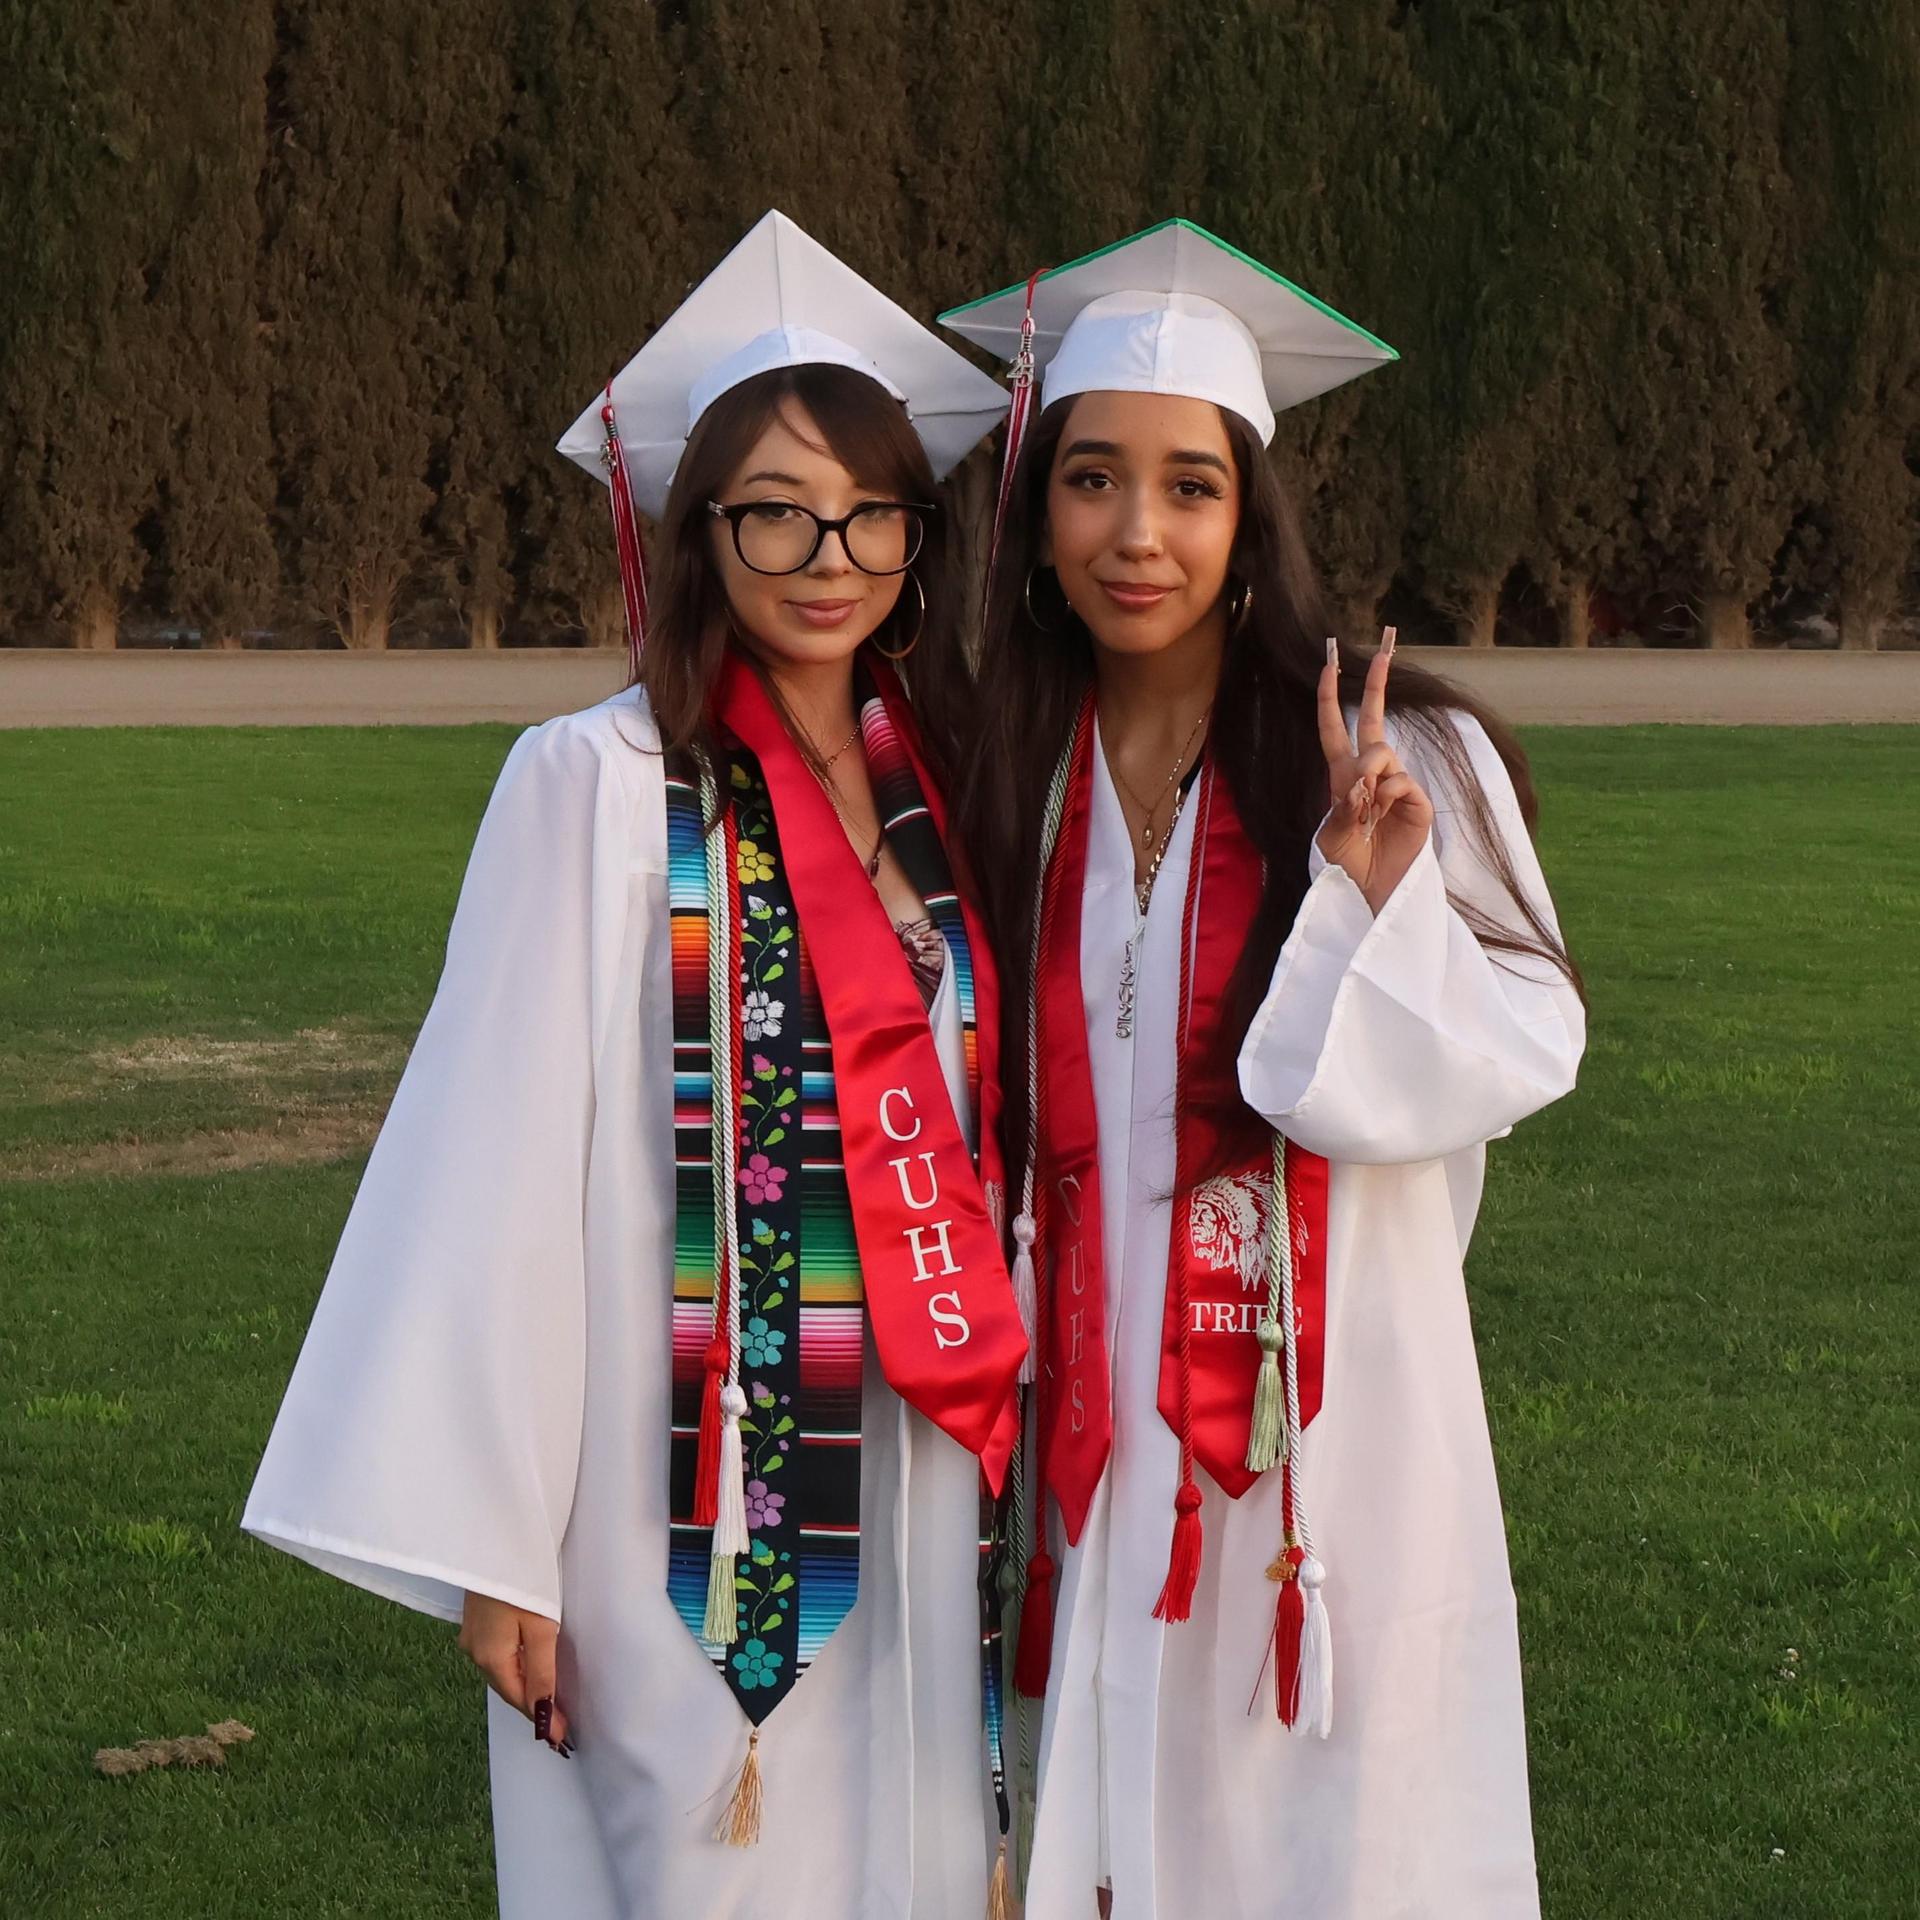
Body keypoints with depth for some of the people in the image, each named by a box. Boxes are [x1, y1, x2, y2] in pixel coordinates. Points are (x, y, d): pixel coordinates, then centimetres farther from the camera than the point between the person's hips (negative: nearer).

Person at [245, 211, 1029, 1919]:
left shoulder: (938, 790, 7)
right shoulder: (599, 785, -9)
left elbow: (975, 1125, 13)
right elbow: (507, 1161, -11)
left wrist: (998, 1442, 9)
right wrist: (488, 1536, -13)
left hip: (920, 1474, 5)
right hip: (696, 1502, -5)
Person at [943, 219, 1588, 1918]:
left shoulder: (1396, 762, -8)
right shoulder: (1005, 786, 4)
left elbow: (1529, 1049, -8)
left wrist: (1379, 901, -21)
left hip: (1332, 1411, -3)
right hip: (1101, 1426, 3)